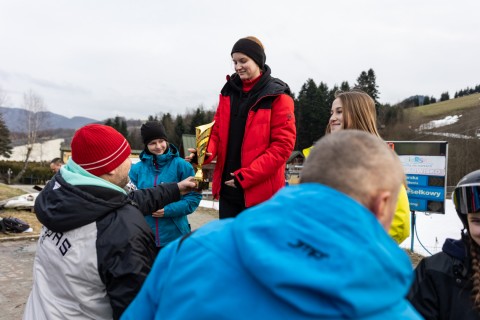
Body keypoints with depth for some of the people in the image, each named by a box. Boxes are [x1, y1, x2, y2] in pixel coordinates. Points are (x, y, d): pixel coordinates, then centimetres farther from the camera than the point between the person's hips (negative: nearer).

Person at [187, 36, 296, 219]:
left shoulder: (277, 96, -7)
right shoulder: (229, 92, 10)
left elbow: (283, 144, -12)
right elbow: (217, 130, 12)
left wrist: (246, 176, -16)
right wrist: (206, 153, -10)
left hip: (261, 190, -5)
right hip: (228, 189, 5)